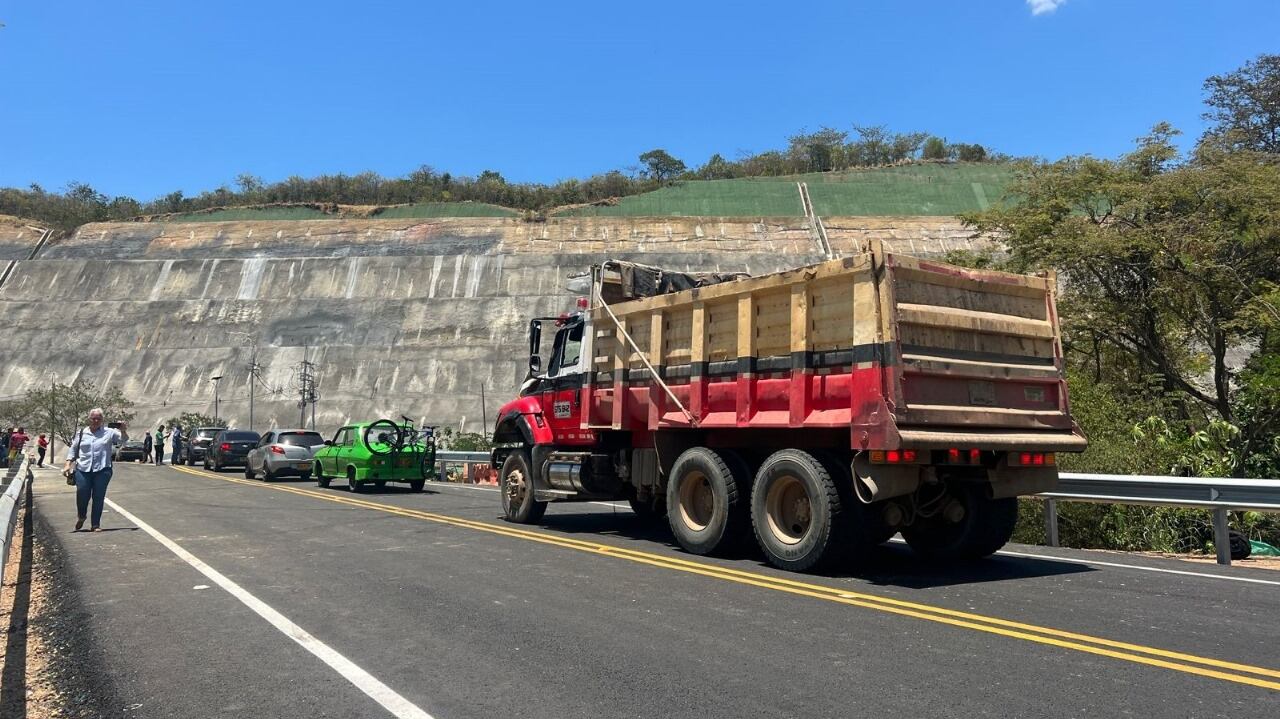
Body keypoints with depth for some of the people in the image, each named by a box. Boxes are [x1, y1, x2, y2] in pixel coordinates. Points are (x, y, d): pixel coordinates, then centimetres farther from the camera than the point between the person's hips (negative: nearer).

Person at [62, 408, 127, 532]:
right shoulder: (81, 433, 13)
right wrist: (68, 465, 8)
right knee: (82, 494, -5)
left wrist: (123, 430, -19)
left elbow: (123, 440, 1)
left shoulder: (109, 432, 7)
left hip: (102, 470, -1)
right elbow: (72, 449, 16)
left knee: (98, 497, 0)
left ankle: (96, 524, 9)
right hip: (83, 469, 1)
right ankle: (81, 516, 26)